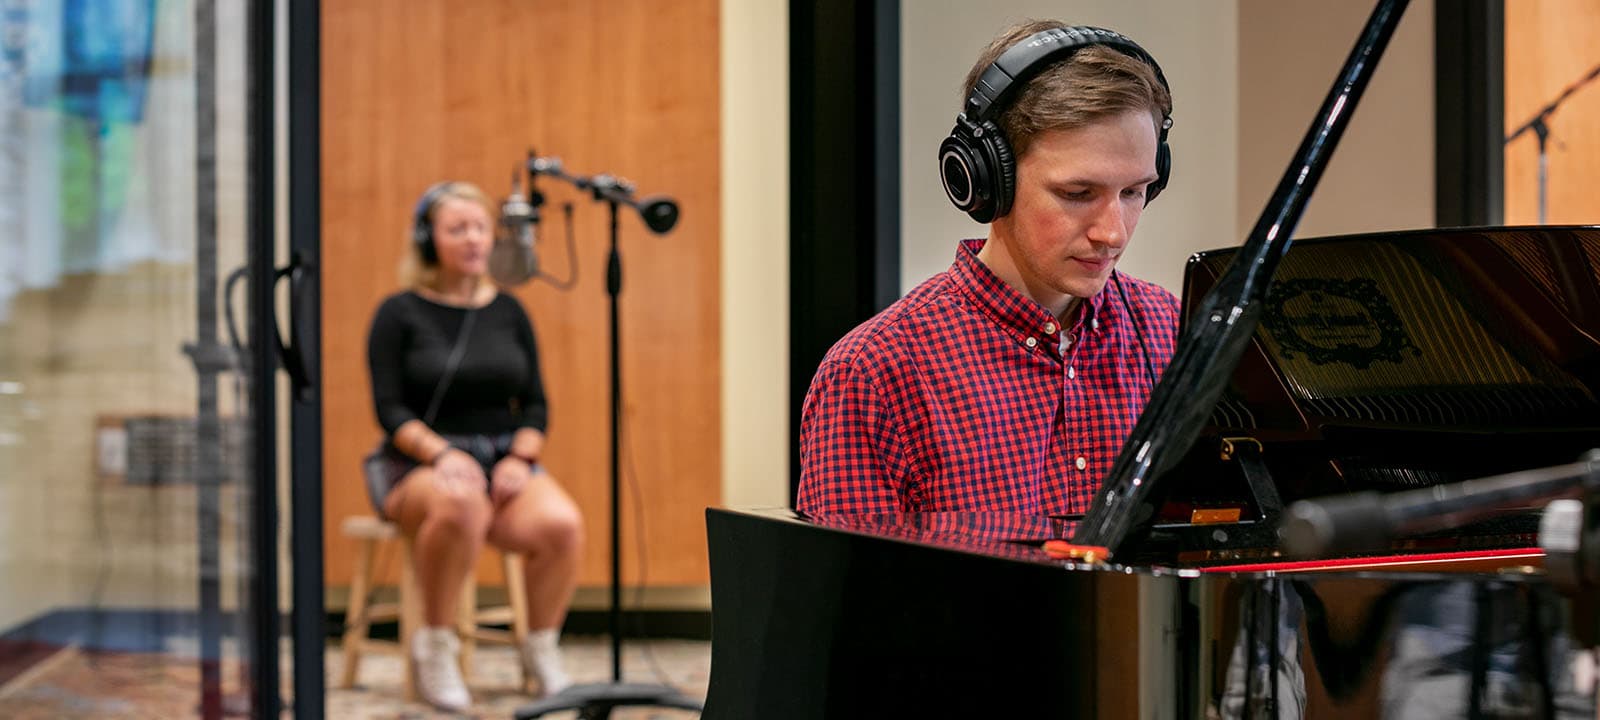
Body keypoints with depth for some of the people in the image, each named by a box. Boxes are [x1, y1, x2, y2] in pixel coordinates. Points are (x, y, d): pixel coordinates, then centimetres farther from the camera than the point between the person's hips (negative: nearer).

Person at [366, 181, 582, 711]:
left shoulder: (508, 312, 13)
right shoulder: (399, 314, 2)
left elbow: (536, 404, 12)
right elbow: (390, 410, -5)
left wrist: (521, 459, -8)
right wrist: (442, 454, -21)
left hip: (506, 463, 3)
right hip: (422, 468, -3)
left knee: (562, 524, -30)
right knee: (460, 504, -41)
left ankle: (541, 648, -7)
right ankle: (435, 644, -21)